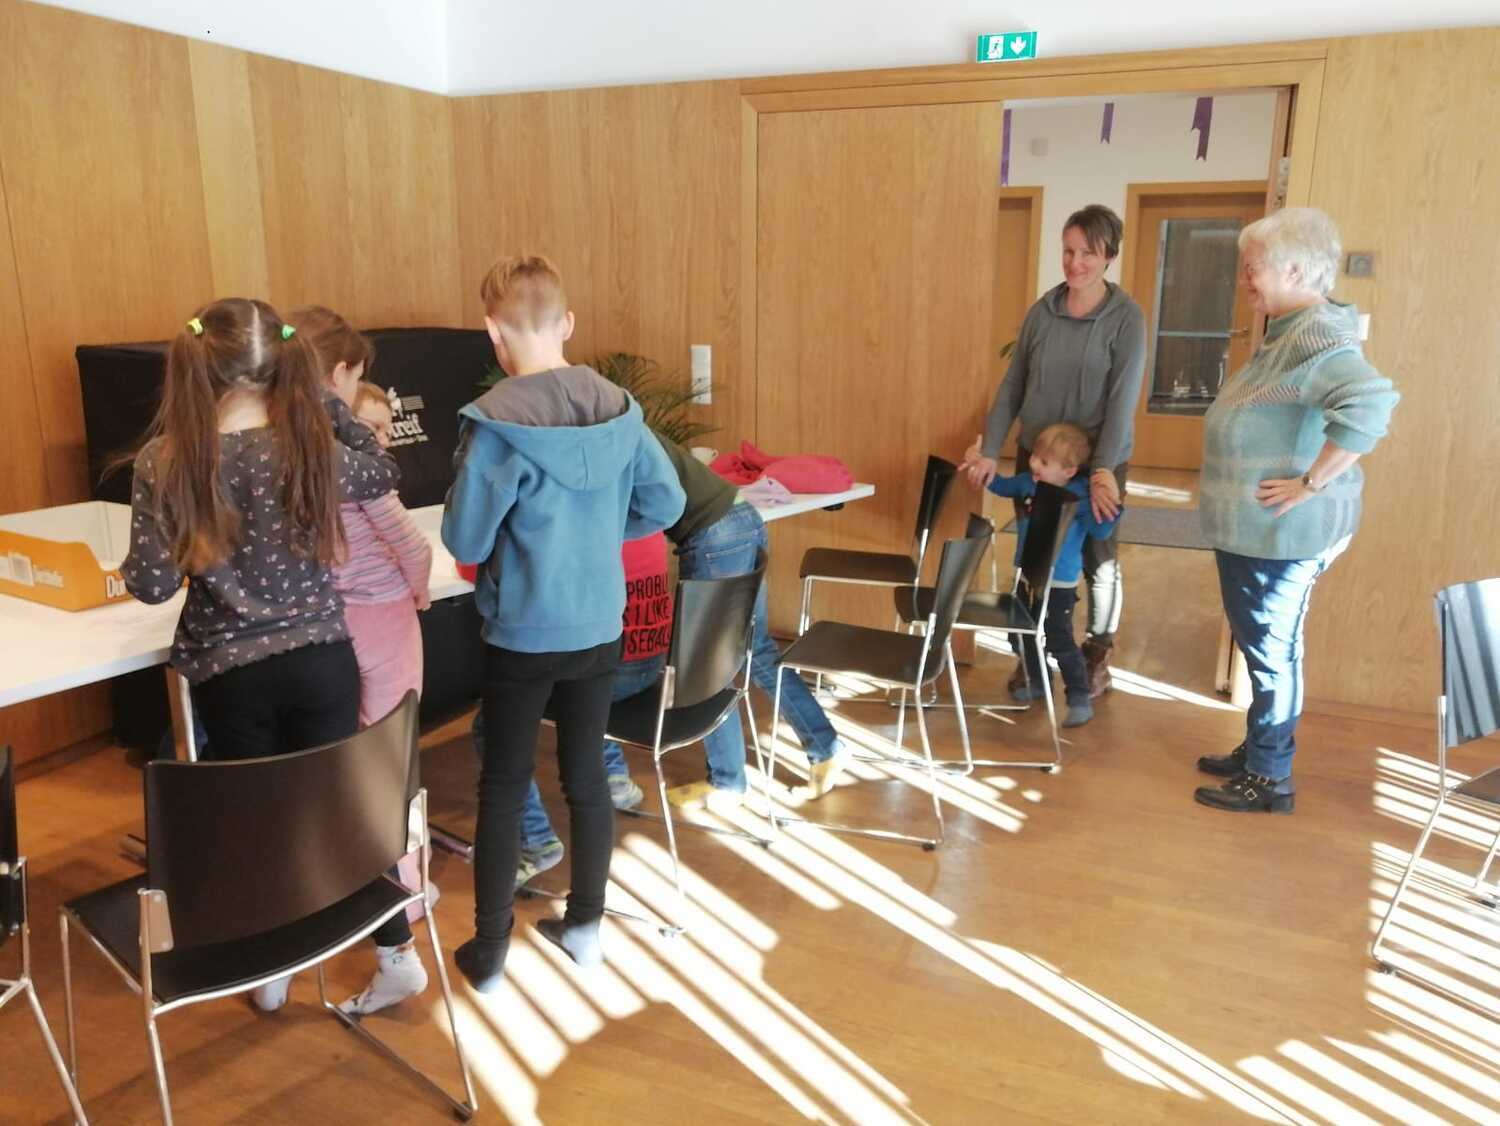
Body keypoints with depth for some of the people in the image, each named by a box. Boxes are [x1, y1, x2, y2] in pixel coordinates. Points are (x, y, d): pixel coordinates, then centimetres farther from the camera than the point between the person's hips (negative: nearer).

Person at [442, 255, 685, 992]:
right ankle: (585, 926, 31)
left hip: (523, 635, -4)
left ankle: (488, 954, 22)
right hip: (599, 629, 4)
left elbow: (464, 541, -15)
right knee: (587, 774, 17)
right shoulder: (618, 407, -5)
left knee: (503, 787, 10)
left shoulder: (497, 422, -19)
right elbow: (665, 503, 2)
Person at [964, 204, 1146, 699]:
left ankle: (1097, 656, 26)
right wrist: (989, 450, -3)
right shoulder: (1042, 310, 0)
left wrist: (1103, 469, -24)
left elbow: (1123, 399, -16)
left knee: (1098, 560, 10)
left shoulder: (1126, 318, -10)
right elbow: (1012, 385, 3)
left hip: (1097, 461, -3)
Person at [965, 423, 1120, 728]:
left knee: (1060, 642, -5)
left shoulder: (1079, 497, -21)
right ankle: (1037, 682, 41)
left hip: (1059, 583, -7)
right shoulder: (1028, 482, -3)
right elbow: (1002, 486, 17)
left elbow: (1100, 531, -28)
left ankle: (1080, 699, 9)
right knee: (1020, 635, 20)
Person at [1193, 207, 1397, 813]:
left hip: (1280, 533, -10)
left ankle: (1270, 779, 17)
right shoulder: (1289, 332, 10)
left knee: (1271, 651, 3)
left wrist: (1311, 483, -29)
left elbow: (1372, 403, -36)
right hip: (1254, 528, 10)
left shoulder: (1316, 337, -20)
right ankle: (1257, 751, 35)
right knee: (1264, 647, 20)